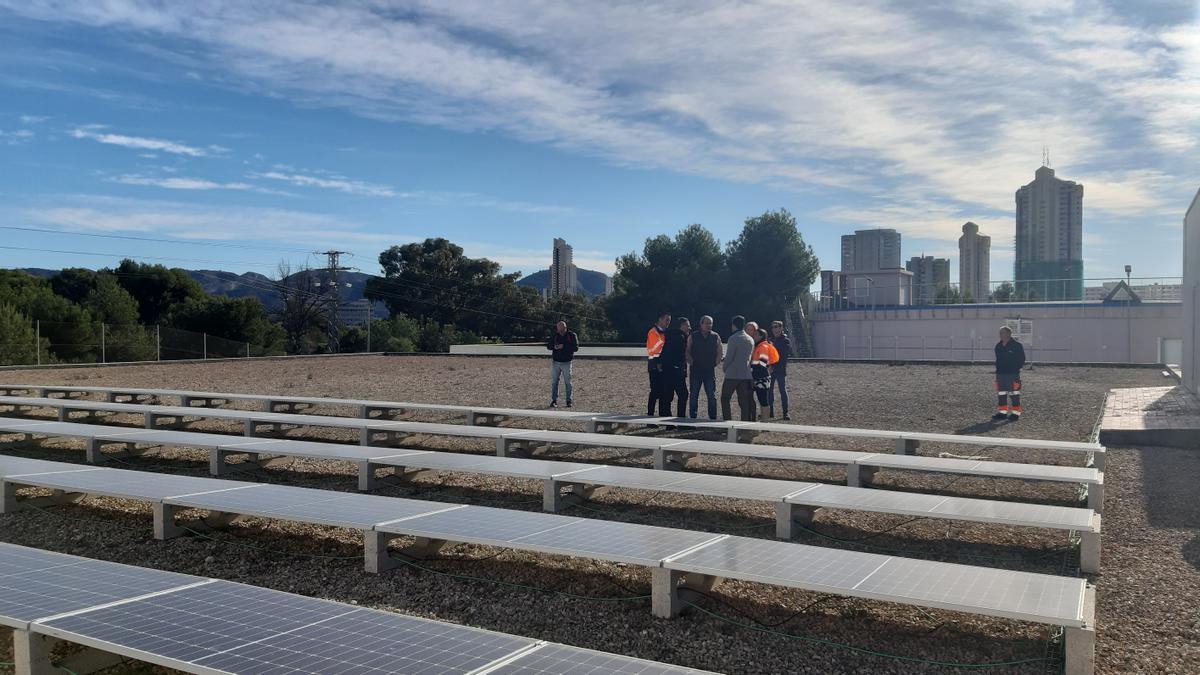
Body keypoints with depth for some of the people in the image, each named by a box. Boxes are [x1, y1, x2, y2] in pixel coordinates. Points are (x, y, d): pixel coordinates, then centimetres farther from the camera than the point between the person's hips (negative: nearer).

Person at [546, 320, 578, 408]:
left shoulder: (572, 335, -3)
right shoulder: (554, 334, 6)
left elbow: (576, 348, -10)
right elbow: (548, 346, 9)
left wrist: (564, 347, -21)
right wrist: (554, 347, -13)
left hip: (566, 362, -3)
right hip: (555, 362, 3)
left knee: (568, 382, 0)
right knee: (554, 382, 2)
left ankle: (569, 401, 7)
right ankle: (554, 401, 8)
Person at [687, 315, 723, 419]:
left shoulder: (715, 337, 5)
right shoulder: (693, 337, 1)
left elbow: (720, 351, 11)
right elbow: (687, 351, 4)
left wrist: (716, 362, 2)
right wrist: (691, 362, -5)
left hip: (710, 370, 1)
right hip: (696, 370, -1)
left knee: (712, 395, 1)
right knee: (694, 395, 3)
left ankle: (713, 418, 7)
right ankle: (692, 418, 9)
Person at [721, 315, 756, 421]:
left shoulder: (734, 338, -12)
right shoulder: (751, 340, 10)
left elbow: (729, 356, -13)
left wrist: (724, 367, 7)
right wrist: (725, 358, 23)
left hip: (733, 374, -6)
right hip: (746, 375, 6)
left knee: (725, 399, 5)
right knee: (744, 401, 9)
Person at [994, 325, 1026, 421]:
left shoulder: (1016, 345, -7)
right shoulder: (998, 346, 13)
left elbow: (1022, 359, -4)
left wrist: (1015, 368, -9)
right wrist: (998, 369, 13)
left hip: (1012, 374, -7)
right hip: (1000, 374, 7)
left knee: (1014, 394, -5)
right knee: (1001, 394, 9)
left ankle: (1015, 413, 0)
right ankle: (1002, 412, 17)